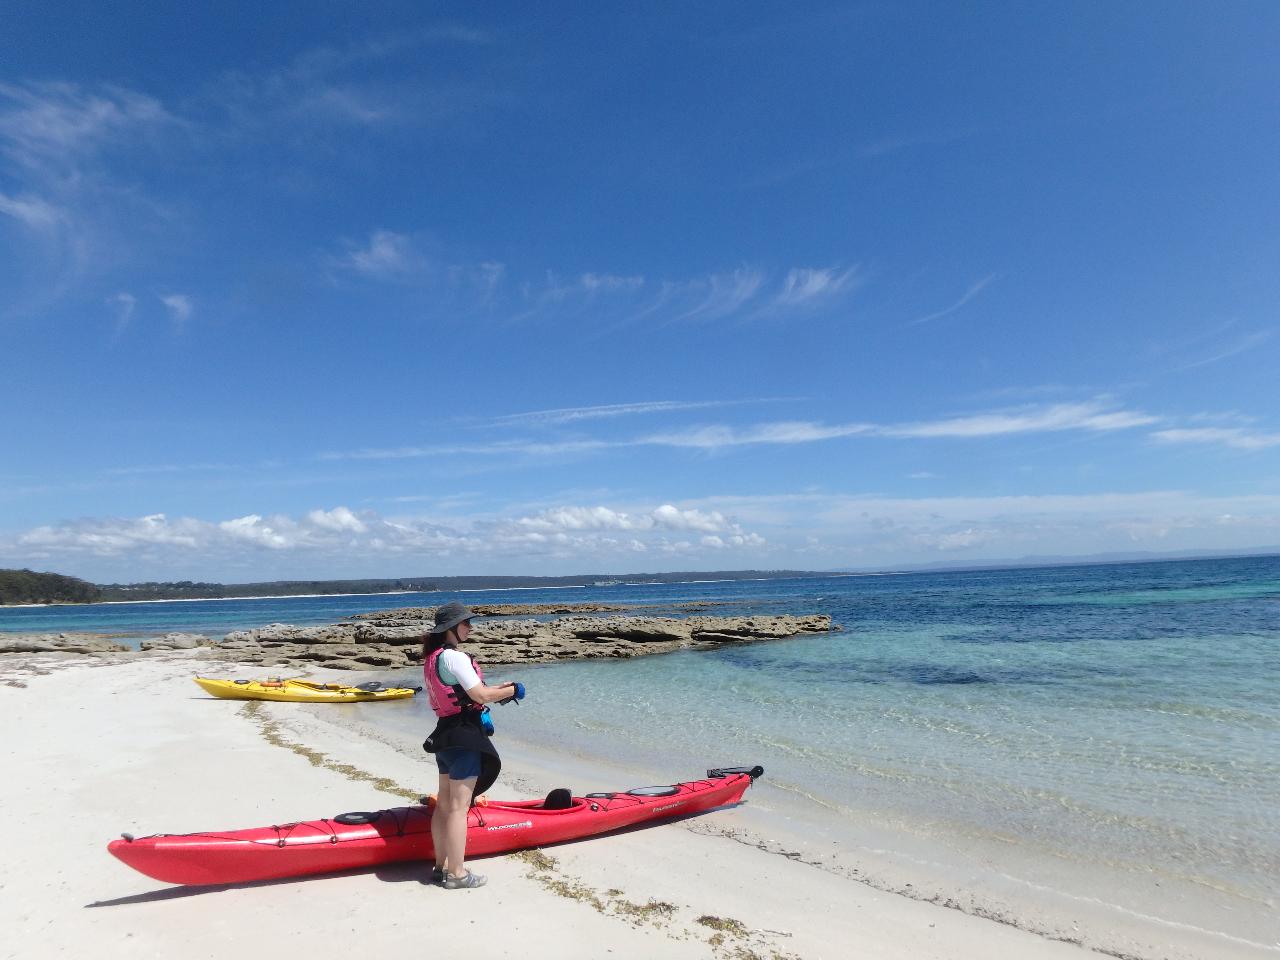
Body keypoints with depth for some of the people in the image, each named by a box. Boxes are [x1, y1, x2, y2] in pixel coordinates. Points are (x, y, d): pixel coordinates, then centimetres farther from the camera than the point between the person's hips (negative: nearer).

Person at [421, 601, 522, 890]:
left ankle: (441, 866, 26)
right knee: (459, 807, -2)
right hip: (464, 737, -10)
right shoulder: (455, 657, -19)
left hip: (445, 734, 10)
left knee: (444, 804, 16)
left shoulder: (433, 657, 12)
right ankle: (457, 874, 6)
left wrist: (498, 690, 11)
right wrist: (512, 690, -6)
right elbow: (480, 696, -20)